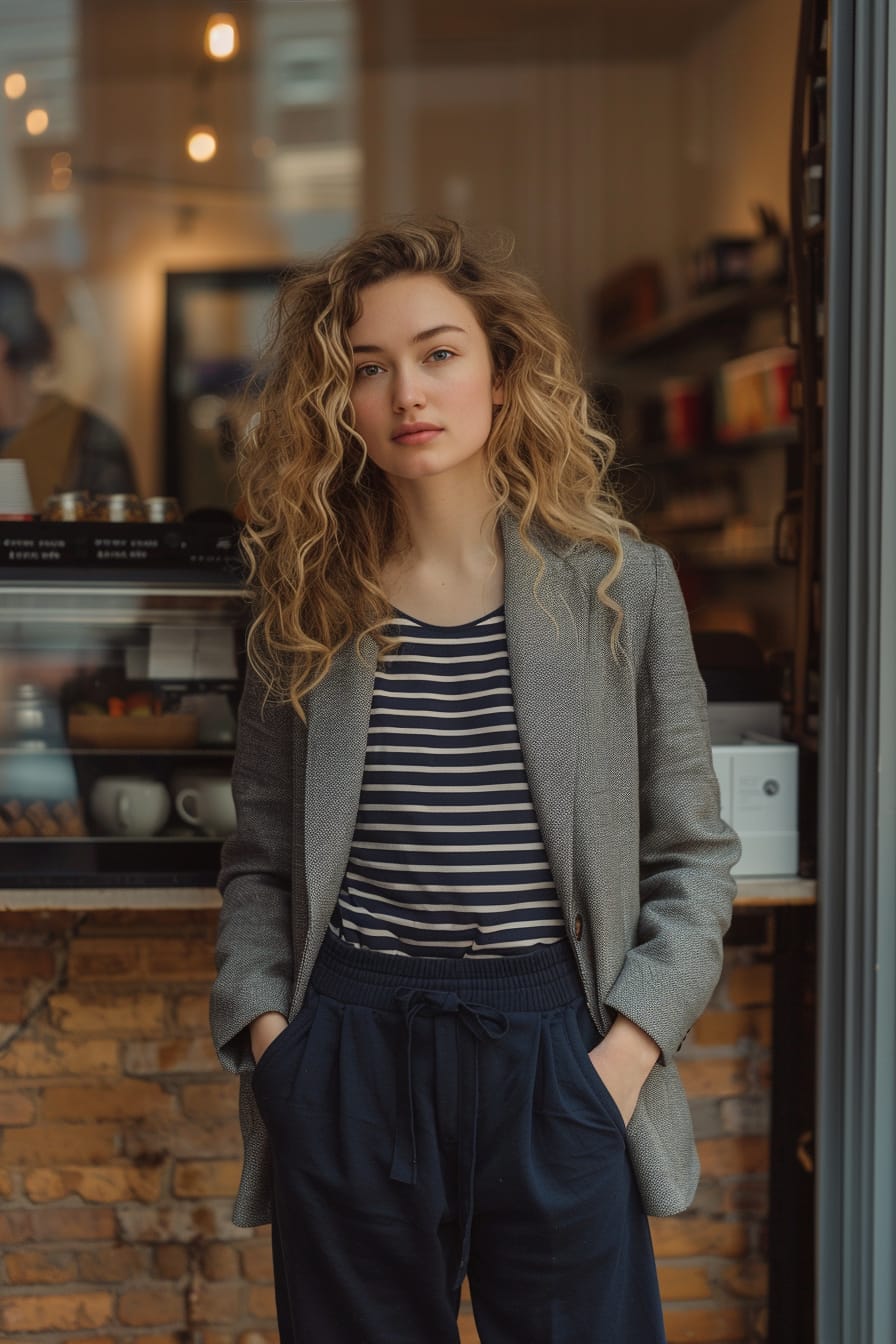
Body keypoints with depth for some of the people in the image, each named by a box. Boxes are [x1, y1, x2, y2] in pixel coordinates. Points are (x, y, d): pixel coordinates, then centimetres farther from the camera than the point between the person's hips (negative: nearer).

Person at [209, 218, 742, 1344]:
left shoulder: (621, 585, 0)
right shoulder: (309, 607, 5)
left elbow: (692, 854, 3)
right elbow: (258, 858, 11)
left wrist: (631, 1042, -7)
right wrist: (261, 1019, -3)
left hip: (555, 1047, -1)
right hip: (348, 1056, 2)